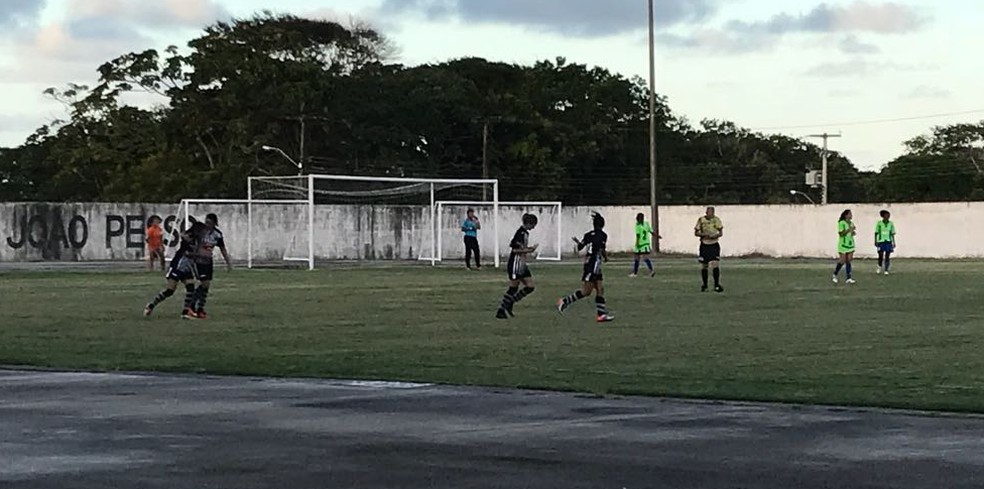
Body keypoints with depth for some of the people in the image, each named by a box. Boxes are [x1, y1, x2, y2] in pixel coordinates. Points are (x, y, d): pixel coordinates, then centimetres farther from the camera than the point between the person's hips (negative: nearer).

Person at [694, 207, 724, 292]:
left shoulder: (716, 220, -3)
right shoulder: (701, 220, -4)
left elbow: (721, 233, 0)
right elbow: (696, 233, 1)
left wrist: (715, 235, -21)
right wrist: (703, 235, -18)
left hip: (714, 245, -1)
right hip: (704, 245, 1)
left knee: (715, 264, -13)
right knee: (704, 266, 6)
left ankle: (717, 285, -8)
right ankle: (704, 286, 19)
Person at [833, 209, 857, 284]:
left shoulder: (851, 223, 10)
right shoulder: (841, 223, -11)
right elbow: (841, 233, -18)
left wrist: (853, 233, 0)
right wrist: (849, 230, -26)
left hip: (850, 244, 6)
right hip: (843, 244, -6)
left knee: (849, 261, 1)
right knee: (842, 261, -3)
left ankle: (849, 278, 0)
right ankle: (835, 275, 18)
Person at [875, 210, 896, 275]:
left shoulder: (891, 224, 4)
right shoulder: (879, 223, -2)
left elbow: (892, 234, 8)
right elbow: (876, 233, 2)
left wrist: (894, 242, 7)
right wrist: (875, 241, -1)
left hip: (888, 241, 1)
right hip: (881, 241, -1)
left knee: (887, 256, 0)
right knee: (880, 256, 0)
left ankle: (886, 270, 6)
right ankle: (880, 267, 28)